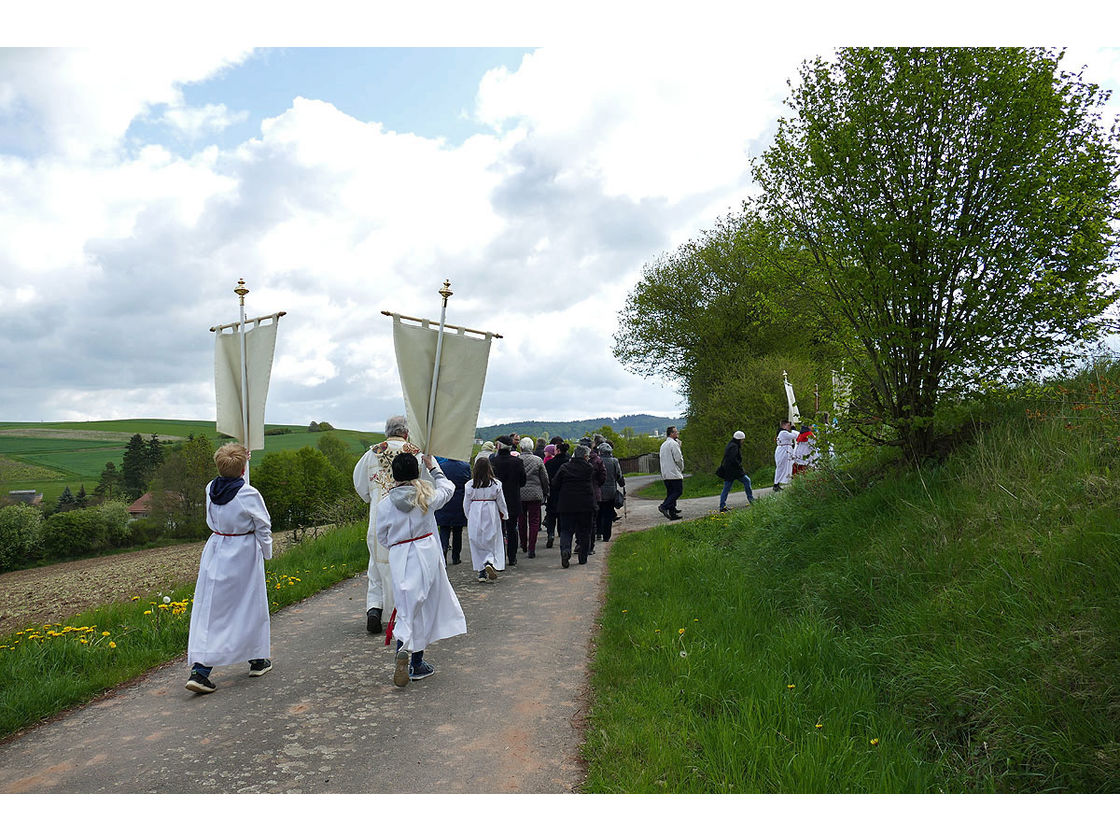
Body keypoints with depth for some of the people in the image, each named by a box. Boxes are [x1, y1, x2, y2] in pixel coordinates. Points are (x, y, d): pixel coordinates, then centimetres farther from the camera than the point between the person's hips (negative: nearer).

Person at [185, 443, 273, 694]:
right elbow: (263, 528, -9)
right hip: (244, 554, -4)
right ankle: (257, 659, 28)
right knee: (251, 606, 13)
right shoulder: (249, 495, -18)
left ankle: (199, 669, -3)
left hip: (215, 551, 4)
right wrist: (266, 553, 7)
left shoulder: (210, 490, -4)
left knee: (209, 608, 7)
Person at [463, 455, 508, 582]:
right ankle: (490, 563, -17)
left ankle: (481, 572, 10)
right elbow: (501, 502, 2)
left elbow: (466, 504, 4)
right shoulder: (495, 484, -6)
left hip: (474, 516, 1)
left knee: (477, 544, 9)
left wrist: (469, 517, 19)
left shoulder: (469, 485, -4)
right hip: (491, 515, -1)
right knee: (492, 541, 8)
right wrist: (504, 514, 17)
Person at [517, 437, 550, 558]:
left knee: (521, 521, 16)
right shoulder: (538, 460, -2)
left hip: (520, 495, 1)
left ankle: (524, 546, 29)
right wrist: (545, 494, 14)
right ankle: (531, 549, -5)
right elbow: (545, 479, 2)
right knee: (534, 521, 2)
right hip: (535, 495, -1)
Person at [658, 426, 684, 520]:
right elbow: (678, 458, -14)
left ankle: (672, 512, 13)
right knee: (678, 491, -6)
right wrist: (682, 468, 2)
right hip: (674, 473, -9)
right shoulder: (674, 443, -10)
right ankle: (664, 506, -19)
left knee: (670, 493, 12)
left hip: (665, 474, 9)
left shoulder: (663, 445, 18)